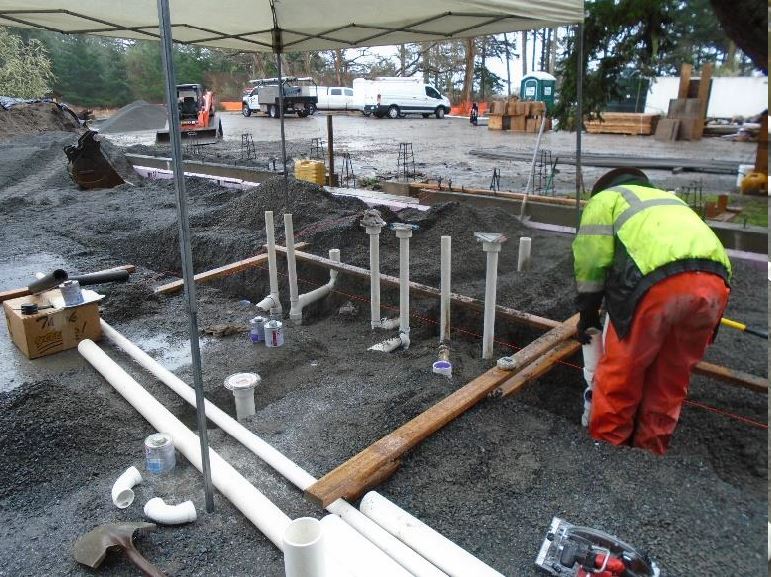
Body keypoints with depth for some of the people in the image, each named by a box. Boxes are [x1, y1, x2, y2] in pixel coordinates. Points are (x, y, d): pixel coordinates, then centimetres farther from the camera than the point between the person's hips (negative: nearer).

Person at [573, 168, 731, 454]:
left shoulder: (605, 198, 22)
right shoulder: (670, 199, 40)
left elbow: (590, 256, 10)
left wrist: (587, 311, 18)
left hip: (659, 282, -6)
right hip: (714, 283, 6)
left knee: (619, 374, 9)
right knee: (671, 379, 18)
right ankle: (651, 449, 30)